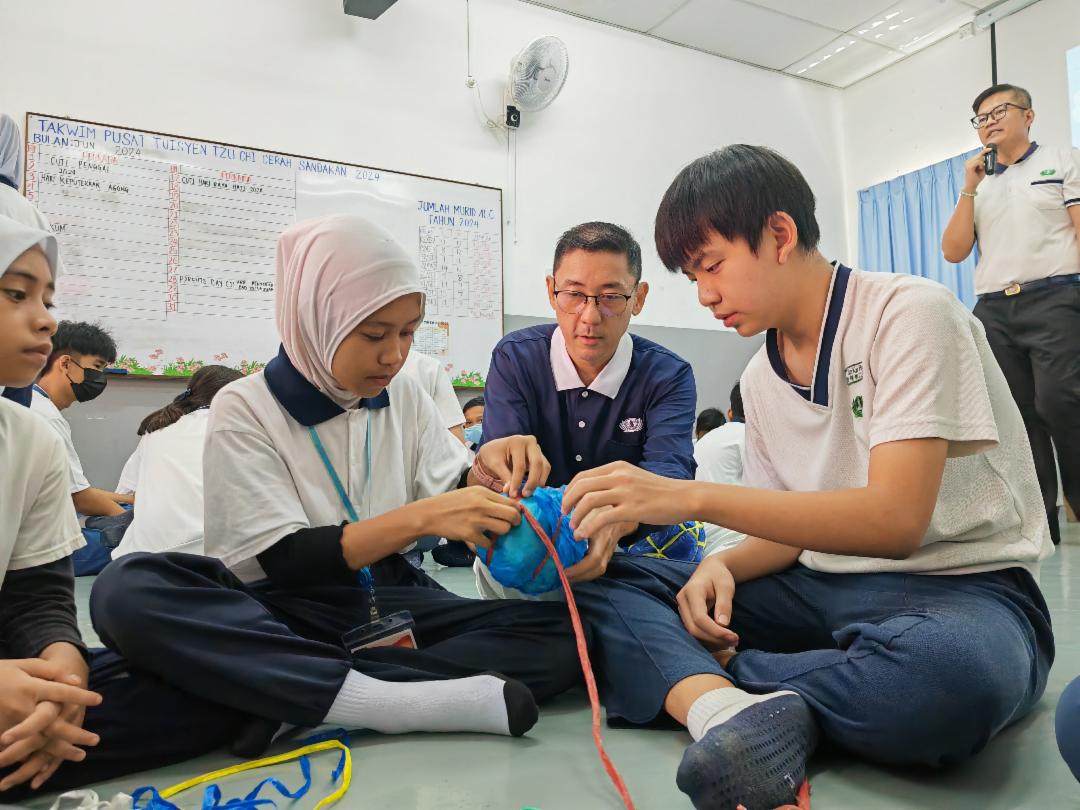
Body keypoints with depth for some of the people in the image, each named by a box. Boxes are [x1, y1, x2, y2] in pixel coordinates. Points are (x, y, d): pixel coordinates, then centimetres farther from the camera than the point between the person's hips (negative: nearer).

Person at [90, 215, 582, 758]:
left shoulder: (404, 397, 7)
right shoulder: (244, 409, -6)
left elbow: (448, 503, 9)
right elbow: (288, 562, -14)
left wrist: (484, 467, -13)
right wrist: (419, 517, -25)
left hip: (391, 605, 4)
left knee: (560, 632, -21)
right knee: (127, 590, -32)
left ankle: (301, 699, -28)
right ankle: (378, 699, -36)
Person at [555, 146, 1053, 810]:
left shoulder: (909, 313, -13)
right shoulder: (760, 379, 7)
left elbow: (894, 519, -23)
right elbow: (792, 527, 11)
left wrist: (693, 497, -28)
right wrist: (724, 566, -13)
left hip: (962, 585, -5)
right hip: (826, 583, 6)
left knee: (949, 668, -42)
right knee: (606, 580, -10)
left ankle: (691, 677, -21)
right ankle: (729, 708, -34)